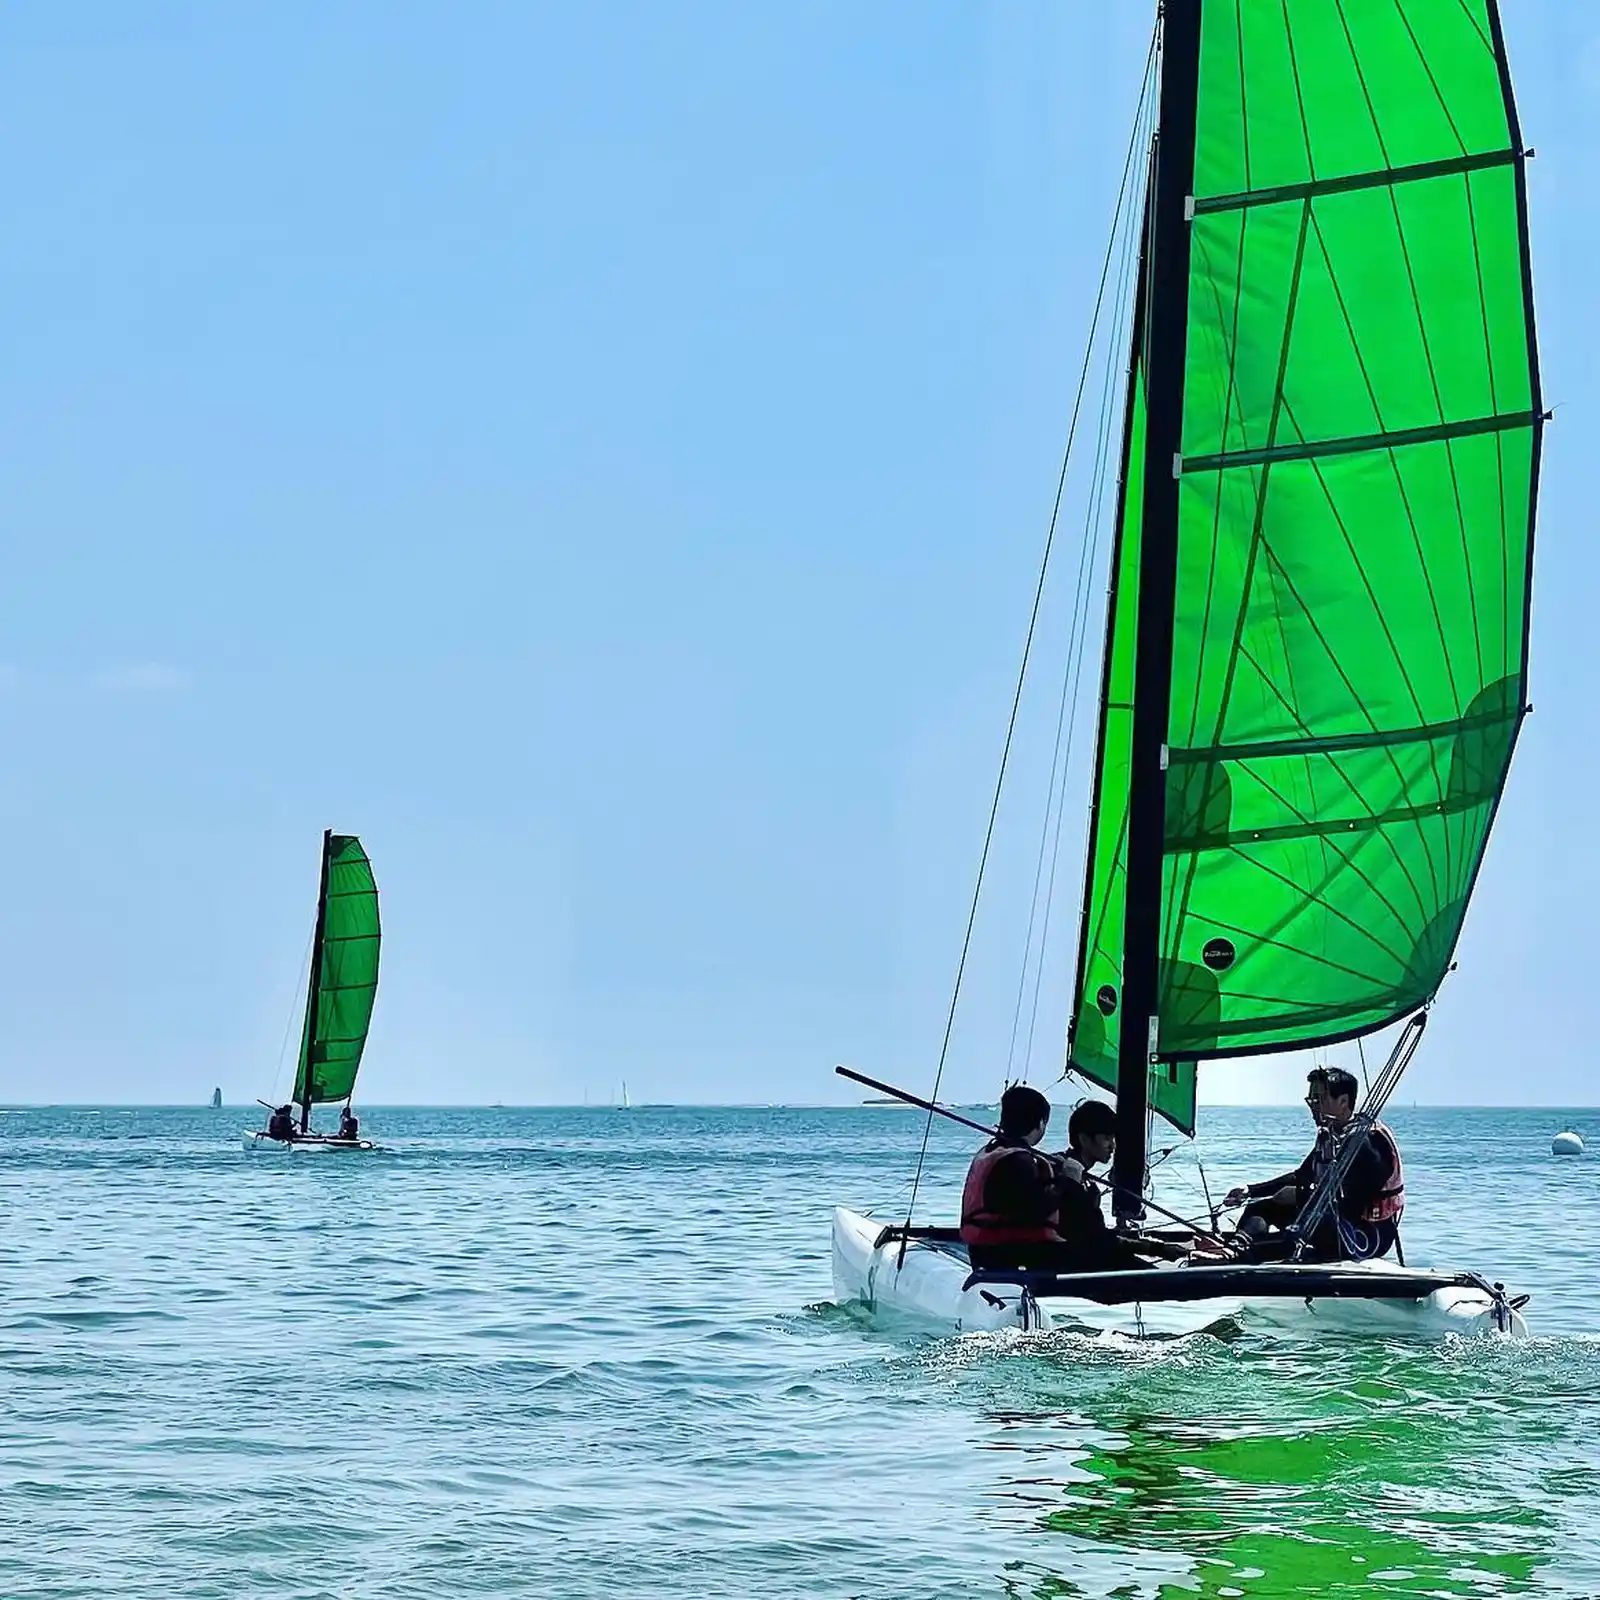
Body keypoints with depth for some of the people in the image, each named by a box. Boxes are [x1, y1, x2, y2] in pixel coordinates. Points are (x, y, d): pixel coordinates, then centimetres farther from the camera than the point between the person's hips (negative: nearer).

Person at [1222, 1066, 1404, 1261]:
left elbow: (1354, 1202, -25)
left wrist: (1300, 1196, -18)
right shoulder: (1328, 1136, 10)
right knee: (1260, 1208, 5)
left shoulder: (1368, 1140, -18)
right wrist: (1251, 1190, 9)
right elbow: (1300, 1177, 21)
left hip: (1369, 1235, -10)